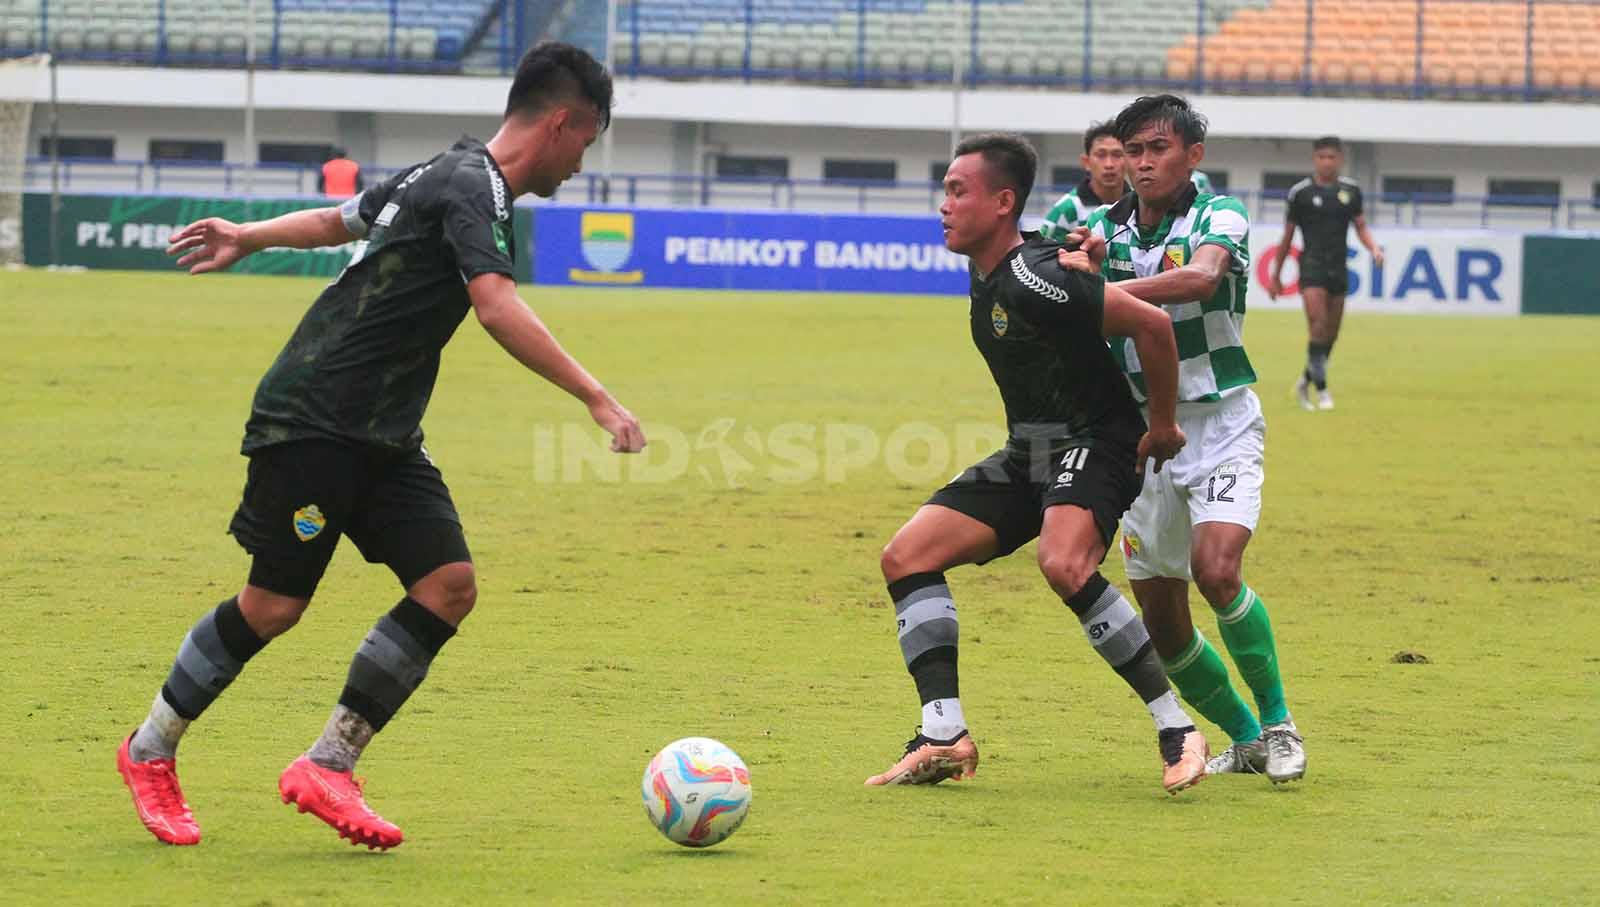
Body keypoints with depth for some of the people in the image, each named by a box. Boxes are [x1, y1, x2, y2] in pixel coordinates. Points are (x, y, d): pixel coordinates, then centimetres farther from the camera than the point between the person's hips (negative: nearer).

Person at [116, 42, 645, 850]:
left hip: (383, 439, 9)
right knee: (274, 606, -4)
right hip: (312, 420, -9)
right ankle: (149, 753, 17)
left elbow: (343, 218, 30)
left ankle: (327, 769, 1)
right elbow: (497, 309, -31)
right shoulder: (472, 187, -16)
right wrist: (597, 400, -34)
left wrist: (249, 237, 44)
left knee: (448, 587, -6)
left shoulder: (448, 174, 14)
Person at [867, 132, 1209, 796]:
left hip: (1094, 445, -10)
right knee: (906, 556, -3)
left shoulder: (1033, 278, -22)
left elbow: (1152, 324, -23)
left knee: (1063, 564, -36)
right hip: (1029, 454, 10)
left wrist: (1162, 427, -13)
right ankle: (945, 739, -5)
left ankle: (1176, 730, -25)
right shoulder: (986, 274, 7)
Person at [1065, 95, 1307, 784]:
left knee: (1216, 571, -25)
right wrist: (1086, 269, -25)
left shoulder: (1219, 216, -9)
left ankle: (1279, 725, -7)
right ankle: (1246, 738, 23)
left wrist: (1104, 288, -44)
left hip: (1220, 423, -5)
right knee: (1160, 619, 3)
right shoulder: (1105, 228, 6)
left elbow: (1201, 277, -32)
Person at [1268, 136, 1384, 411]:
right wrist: (1276, 276, 9)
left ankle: (1306, 381, 28)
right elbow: (1288, 236, 5)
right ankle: (1322, 390, -12)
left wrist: (1374, 247, -11)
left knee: (1331, 334, 8)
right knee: (1318, 328, -16)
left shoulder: (1350, 191, 7)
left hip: (1338, 269, 4)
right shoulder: (1300, 192, -1)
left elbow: (1361, 227, 11)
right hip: (1312, 266, -4)